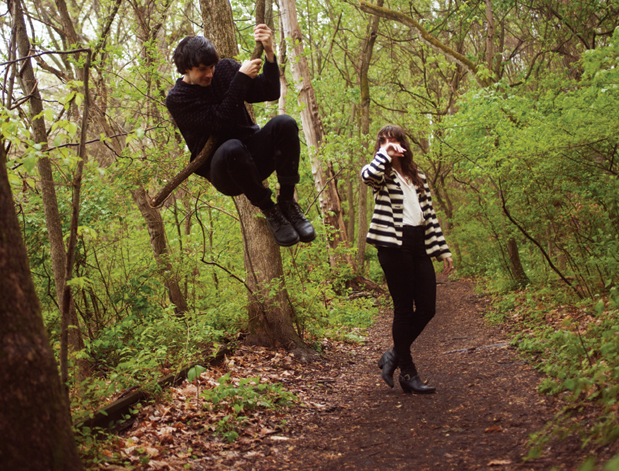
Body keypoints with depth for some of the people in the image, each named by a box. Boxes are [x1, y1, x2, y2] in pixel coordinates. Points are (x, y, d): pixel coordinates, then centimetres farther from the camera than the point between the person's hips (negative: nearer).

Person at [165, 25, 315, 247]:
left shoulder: (225, 68, 5)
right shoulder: (176, 99, -9)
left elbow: (270, 93, -2)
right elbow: (220, 122, -22)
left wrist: (269, 52, -16)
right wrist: (242, 78, -20)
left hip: (253, 156, 5)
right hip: (223, 170, -4)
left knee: (285, 123, -25)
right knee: (231, 148, -40)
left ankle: (288, 202, -18)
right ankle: (269, 210, -19)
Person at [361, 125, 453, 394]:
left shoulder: (418, 177, 20)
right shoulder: (382, 175, 2)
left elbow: (429, 214, 19)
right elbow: (368, 175, -26)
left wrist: (443, 250, 15)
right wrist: (385, 154, -12)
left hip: (419, 246, 6)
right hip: (393, 247, -6)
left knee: (427, 309, 3)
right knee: (404, 310, -2)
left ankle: (393, 356, 22)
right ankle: (408, 374, 8)